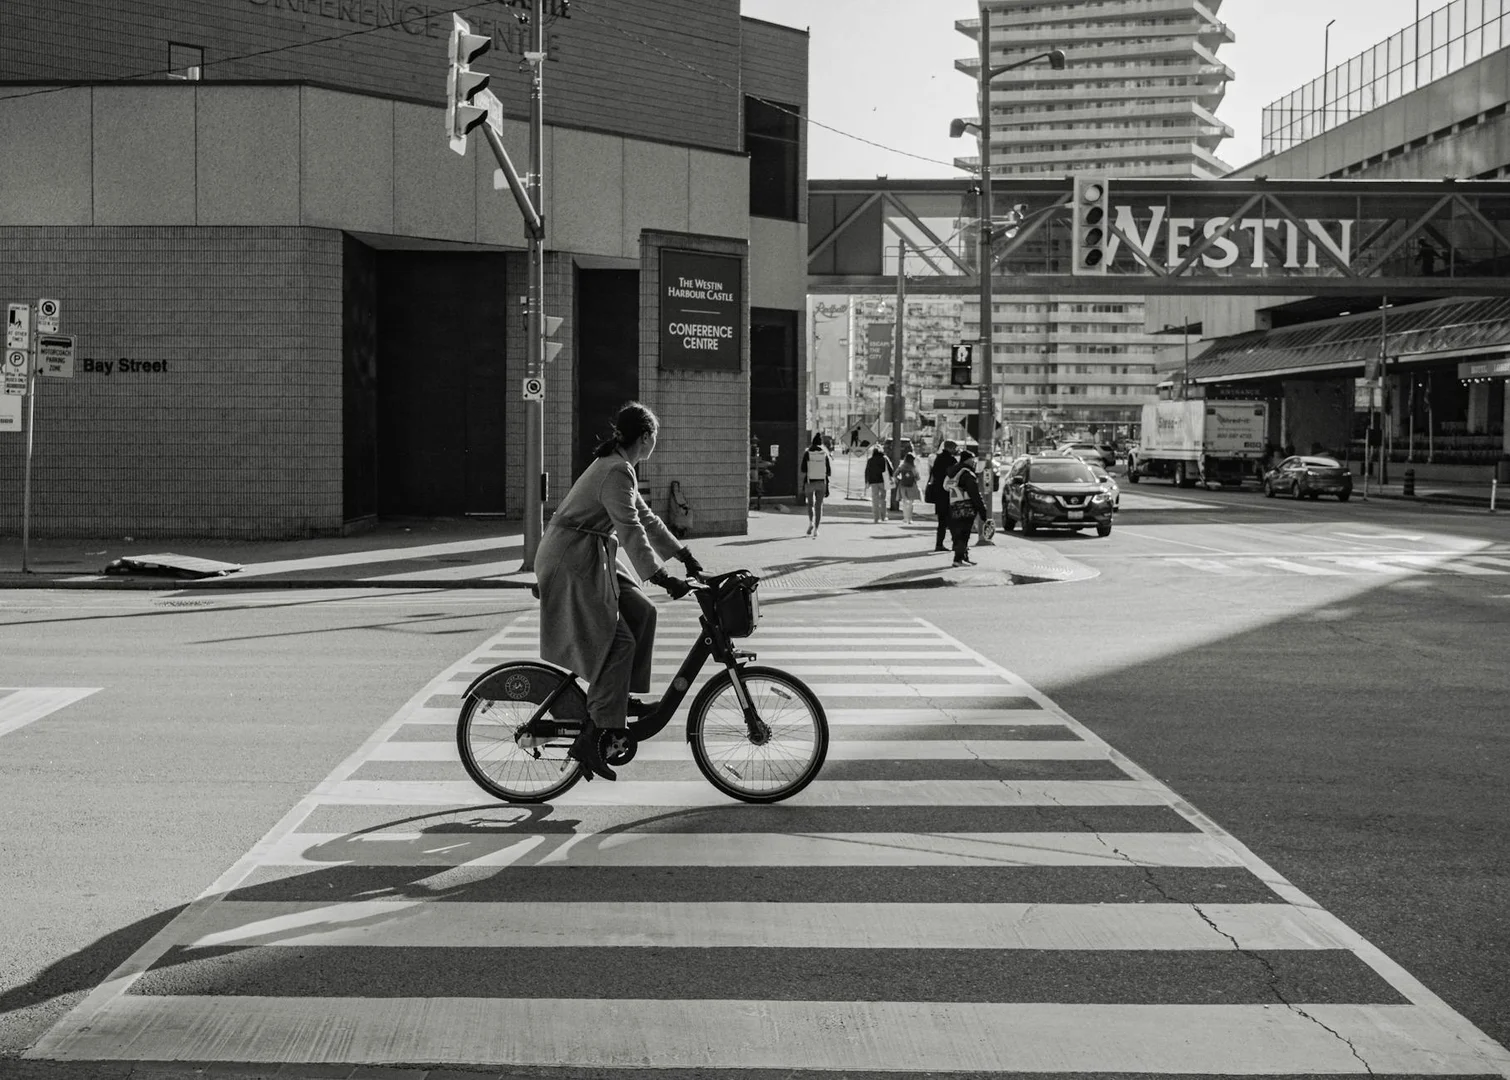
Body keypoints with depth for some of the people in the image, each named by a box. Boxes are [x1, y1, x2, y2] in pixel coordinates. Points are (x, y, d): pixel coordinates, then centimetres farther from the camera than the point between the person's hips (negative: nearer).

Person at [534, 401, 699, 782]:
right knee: (616, 643, -11)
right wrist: (663, 579, -25)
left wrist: (685, 555, 20)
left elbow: (645, 518, 21)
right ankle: (588, 741, -10)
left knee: (641, 612, 6)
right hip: (571, 562, -10)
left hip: (588, 560, 10)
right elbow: (631, 532, -24)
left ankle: (624, 696, 13)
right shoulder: (617, 472, -17)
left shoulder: (616, 467, 15)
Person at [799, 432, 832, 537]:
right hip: (821, 483, 1)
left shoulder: (807, 453, -7)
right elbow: (829, 473, -1)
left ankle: (811, 522, -5)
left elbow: (803, 471, -11)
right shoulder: (825, 454, -1)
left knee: (810, 504, 18)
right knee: (819, 506, 8)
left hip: (809, 482, -1)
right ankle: (816, 529, 1)